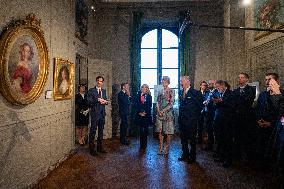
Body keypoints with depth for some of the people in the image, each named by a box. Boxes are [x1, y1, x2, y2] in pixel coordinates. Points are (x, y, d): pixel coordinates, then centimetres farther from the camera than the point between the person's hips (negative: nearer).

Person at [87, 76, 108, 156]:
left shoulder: (104, 91, 14)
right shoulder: (91, 90, -4)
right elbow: (89, 101, -12)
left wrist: (105, 101, -5)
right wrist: (98, 100, -20)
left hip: (102, 113, 6)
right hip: (95, 113, -6)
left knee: (101, 131, 14)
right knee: (93, 131, 0)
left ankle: (100, 147, 26)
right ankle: (92, 149, 11)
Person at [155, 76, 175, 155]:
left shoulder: (171, 91, -2)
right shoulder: (160, 92, 13)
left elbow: (171, 103, -9)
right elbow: (158, 102, 11)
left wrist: (163, 110, -15)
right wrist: (158, 110, -5)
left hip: (168, 113, -4)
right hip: (160, 113, 4)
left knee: (168, 132, 1)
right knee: (160, 131, 5)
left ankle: (167, 148, 13)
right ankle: (160, 148, 14)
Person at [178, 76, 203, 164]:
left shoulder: (195, 93, -10)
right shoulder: (181, 92, 10)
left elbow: (200, 105, -6)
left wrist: (195, 115, -5)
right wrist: (181, 115, 12)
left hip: (191, 120, -6)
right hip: (182, 119, 6)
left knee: (192, 139, 6)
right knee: (183, 138, 14)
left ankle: (192, 157, 21)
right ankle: (185, 155, 30)